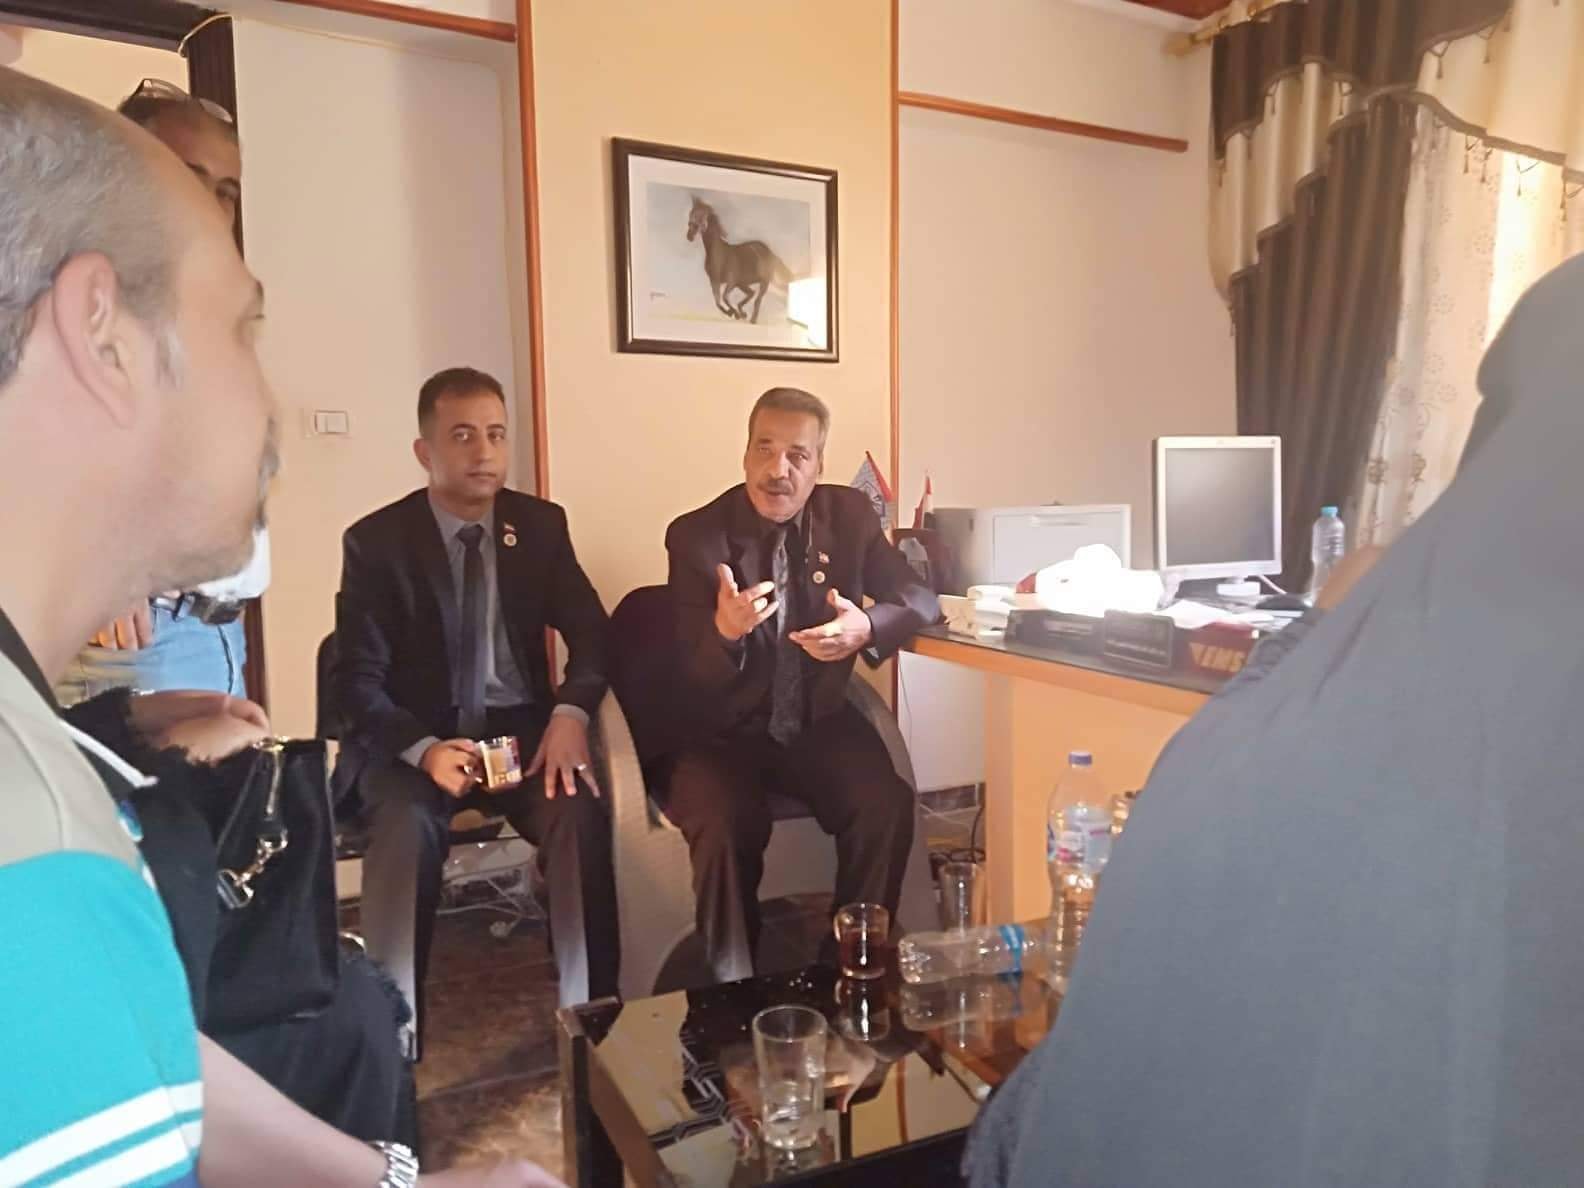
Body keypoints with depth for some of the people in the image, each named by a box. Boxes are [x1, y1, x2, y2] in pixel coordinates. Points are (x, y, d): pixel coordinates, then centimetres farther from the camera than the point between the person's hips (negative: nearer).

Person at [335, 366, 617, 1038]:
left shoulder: (540, 525, 4)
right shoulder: (376, 541, -3)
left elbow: (591, 631, 3)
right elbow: (358, 681, -6)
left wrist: (570, 713, -18)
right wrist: (425, 748, -26)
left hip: (521, 729, 2)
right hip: (413, 738, -1)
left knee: (580, 814, -27)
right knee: (407, 826, -32)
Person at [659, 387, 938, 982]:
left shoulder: (851, 515, -1)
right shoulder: (694, 535, -10)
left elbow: (920, 599, 0)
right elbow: (691, 683, -10)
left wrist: (865, 628, -23)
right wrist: (725, 631, -34)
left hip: (820, 724, 3)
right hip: (725, 733, -2)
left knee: (887, 806, -24)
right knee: (723, 828, -30)